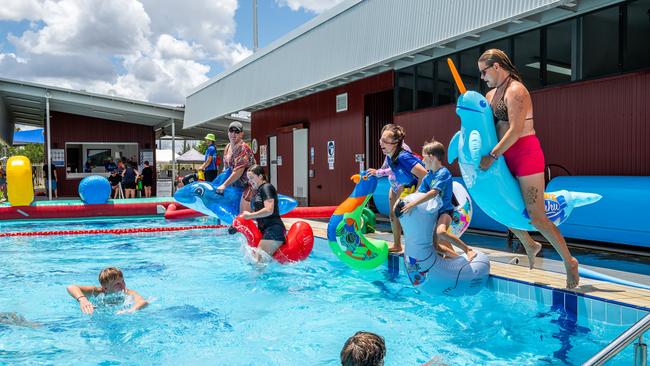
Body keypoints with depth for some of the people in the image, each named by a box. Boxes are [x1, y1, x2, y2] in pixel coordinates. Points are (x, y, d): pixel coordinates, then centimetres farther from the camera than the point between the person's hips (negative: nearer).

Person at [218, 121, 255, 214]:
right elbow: (226, 167, 20)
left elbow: (238, 171, -24)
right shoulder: (227, 147, 9)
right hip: (237, 185, 10)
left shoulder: (243, 148, -19)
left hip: (249, 184, -9)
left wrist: (224, 185, -21)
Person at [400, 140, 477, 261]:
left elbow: (434, 192, -30)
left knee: (441, 232, -38)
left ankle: (468, 250, -24)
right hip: (434, 212, 9)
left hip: (445, 210, -9)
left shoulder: (443, 173, -17)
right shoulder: (428, 176, 8)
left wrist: (414, 203, -35)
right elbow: (419, 192, 10)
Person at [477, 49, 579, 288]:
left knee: (536, 217, -6)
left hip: (525, 154, -9)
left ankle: (569, 262, 12)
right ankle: (530, 246, 37)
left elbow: (515, 130, -22)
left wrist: (492, 156, -24)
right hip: (507, 157, 9)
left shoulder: (515, 91, -14)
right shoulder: (491, 94, 14)